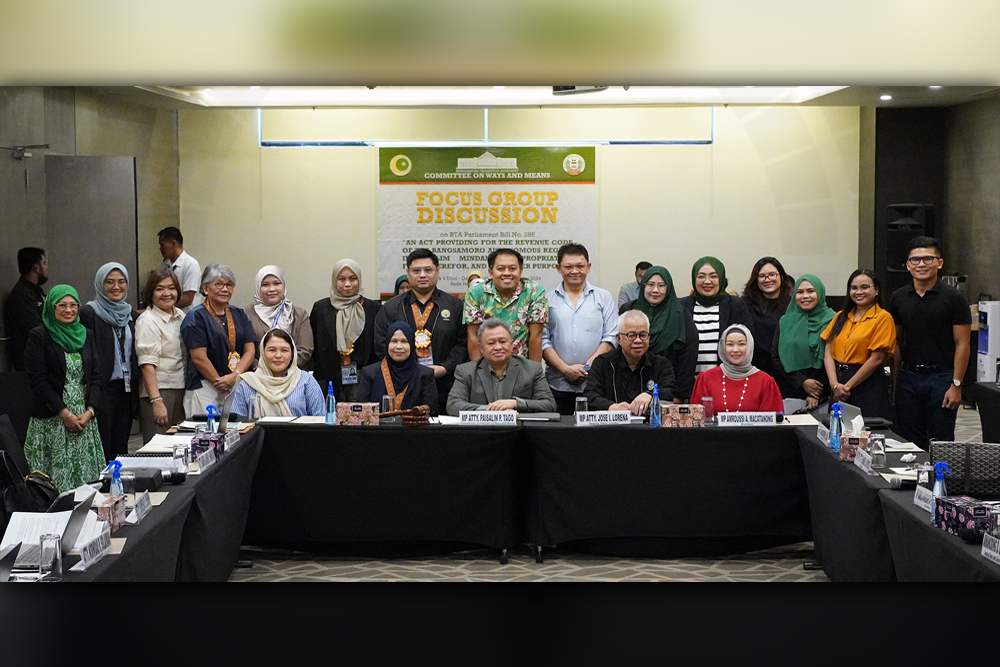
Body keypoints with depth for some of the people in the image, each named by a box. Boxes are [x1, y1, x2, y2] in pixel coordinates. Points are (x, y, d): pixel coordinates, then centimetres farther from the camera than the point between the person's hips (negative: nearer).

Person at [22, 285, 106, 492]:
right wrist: (65, 414, -13)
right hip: (51, 421, -4)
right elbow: (38, 380, -9)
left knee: (86, 477, 1)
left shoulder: (86, 335, 13)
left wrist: (89, 411, -6)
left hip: (85, 419, 5)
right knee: (57, 479, -7)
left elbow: (97, 377, 9)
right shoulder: (39, 336, -3)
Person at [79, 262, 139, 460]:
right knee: (102, 452, -5)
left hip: (126, 390, 6)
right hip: (102, 390, -6)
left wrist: (136, 391, 13)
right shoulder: (88, 313, -6)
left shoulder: (132, 315, 13)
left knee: (121, 449, 10)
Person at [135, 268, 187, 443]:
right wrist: (156, 401, -24)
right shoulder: (147, 321, -10)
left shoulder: (180, 315, 12)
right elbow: (147, 365, -17)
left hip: (181, 389, 7)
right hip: (158, 391, -7)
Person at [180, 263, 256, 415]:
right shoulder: (196, 317, -2)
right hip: (204, 387, -4)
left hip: (238, 385, 4)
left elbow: (250, 351, 7)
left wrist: (235, 376, -11)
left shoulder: (239, 315, 15)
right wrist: (223, 388, -10)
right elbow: (199, 358, -9)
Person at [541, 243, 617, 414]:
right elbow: (543, 341, 3)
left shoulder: (604, 297, 11)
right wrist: (565, 369, -9)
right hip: (558, 386, 0)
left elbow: (611, 337, 4)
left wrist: (588, 366, -9)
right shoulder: (548, 299, 9)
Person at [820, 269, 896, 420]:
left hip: (868, 385, -5)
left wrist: (847, 386, -9)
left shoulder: (883, 317, -4)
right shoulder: (841, 317, 14)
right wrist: (835, 384, -9)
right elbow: (828, 352, 6)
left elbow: (876, 358, -10)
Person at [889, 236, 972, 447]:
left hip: (941, 377, -4)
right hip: (908, 378, 4)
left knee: (940, 443, 1)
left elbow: (962, 344, -5)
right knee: (909, 443, 7)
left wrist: (956, 384, -11)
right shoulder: (898, 299, 9)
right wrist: (898, 377, 6)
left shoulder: (953, 298, -3)